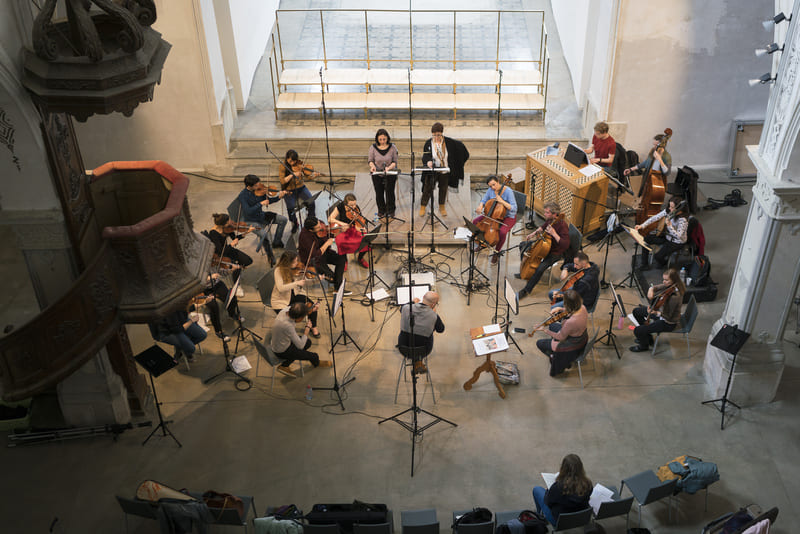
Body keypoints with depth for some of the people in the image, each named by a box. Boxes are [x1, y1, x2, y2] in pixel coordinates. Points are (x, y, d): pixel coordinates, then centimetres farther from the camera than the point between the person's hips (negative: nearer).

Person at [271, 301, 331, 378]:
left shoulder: (286, 310, -19)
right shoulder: (287, 325, -41)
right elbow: (300, 345, -32)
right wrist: (307, 328, -23)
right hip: (282, 351, -8)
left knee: (308, 342, 22)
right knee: (314, 356, 3)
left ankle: (284, 366, 22)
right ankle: (317, 363, 43)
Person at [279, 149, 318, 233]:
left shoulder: (299, 164, -1)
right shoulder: (283, 167, -9)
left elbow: (308, 175, -4)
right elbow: (282, 181, -18)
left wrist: (314, 175, -25)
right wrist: (293, 174, -26)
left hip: (301, 187, 2)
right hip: (289, 190, -2)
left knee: (311, 201, -18)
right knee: (291, 207, -21)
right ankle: (294, 223, 10)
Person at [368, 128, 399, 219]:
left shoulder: (392, 147, -5)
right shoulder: (373, 147, -3)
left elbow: (395, 161, -3)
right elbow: (371, 160, 2)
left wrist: (389, 167, -22)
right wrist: (372, 166, -20)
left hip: (390, 173, -1)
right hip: (377, 173, 1)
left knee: (390, 191, -1)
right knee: (379, 192, 4)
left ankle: (390, 210, 19)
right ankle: (381, 211, 24)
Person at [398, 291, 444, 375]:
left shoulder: (406, 308, -18)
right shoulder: (434, 316, -24)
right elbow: (441, 329, -1)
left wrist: (412, 302, 25)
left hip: (404, 349, 2)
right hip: (423, 351, -1)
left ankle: (416, 364, 34)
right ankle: (420, 362, 31)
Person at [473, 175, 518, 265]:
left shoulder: (508, 191, -23)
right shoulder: (490, 190, -6)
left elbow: (514, 208, -26)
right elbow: (484, 200, 5)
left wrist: (502, 201, -34)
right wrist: (480, 207, -18)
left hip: (508, 217, -6)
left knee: (502, 232, -35)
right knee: (475, 221, -7)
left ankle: (496, 253, -8)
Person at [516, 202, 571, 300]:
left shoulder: (562, 225, -31)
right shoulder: (549, 220, -8)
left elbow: (566, 245, -39)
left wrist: (554, 234, -44)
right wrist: (534, 233, 4)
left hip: (555, 253, -9)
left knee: (540, 269, -30)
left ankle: (527, 290, -9)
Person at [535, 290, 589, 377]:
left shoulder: (570, 322, -42)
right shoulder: (582, 307, -20)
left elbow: (561, 337, -24)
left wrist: (545, 331, -15)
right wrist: (560, 308, -5)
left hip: (573, 345, -8)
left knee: (539, 343, 7)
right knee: (552, 325, 29)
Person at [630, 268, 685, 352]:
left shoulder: (675, 296, -35)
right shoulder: (670, 286, -11)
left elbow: (668, 316, -26)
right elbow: (657, 287, 5)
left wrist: (656, 313, -41)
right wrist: (651, 289, -18)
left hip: (668, 323, -9)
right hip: (662, 311, 9)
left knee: (637, 331, -15)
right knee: (636, 311, 16)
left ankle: (644, 345, 20)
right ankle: (647, 336, 29)